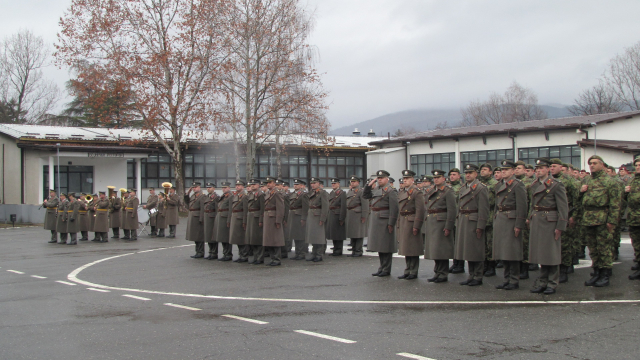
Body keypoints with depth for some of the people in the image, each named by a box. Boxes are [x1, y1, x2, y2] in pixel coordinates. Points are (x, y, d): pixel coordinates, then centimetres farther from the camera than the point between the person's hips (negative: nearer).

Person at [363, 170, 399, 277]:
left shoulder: (391, 191, -10)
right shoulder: (376, 190, 14)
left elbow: (394, 208, -15)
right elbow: (365, 195, 19)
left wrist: (391, 223, -19)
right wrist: (370, 184, 7)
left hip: (385, 221, -8)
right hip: (375, 220, 8)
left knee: (386, 246, -2)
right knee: (379, 246, 14)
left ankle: (386, 270, 5)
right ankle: (381, 268, 22)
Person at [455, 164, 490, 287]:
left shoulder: (481, 188, -8)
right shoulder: (463, 189, 16)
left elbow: (484, 209, -13)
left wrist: (480, 226, -18)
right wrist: (458, 223, 13)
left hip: (474, 223, -8)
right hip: (463, 223, 8)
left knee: (476, 251, -2)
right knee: (467, 251, 11)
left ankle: (478, 277, 5)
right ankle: (471, 276, 19)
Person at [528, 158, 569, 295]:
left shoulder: (556, 185, -8)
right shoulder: (534, 185, 12)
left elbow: (563, 207, -10)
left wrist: (560, 227, -14)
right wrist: (530, 219, 13)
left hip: (550, 221, -6)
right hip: (536, 222, 6)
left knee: (551, 252, -1)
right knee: (540, 252, 10)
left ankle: (552, 283, 7)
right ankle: (542, 282, 17)